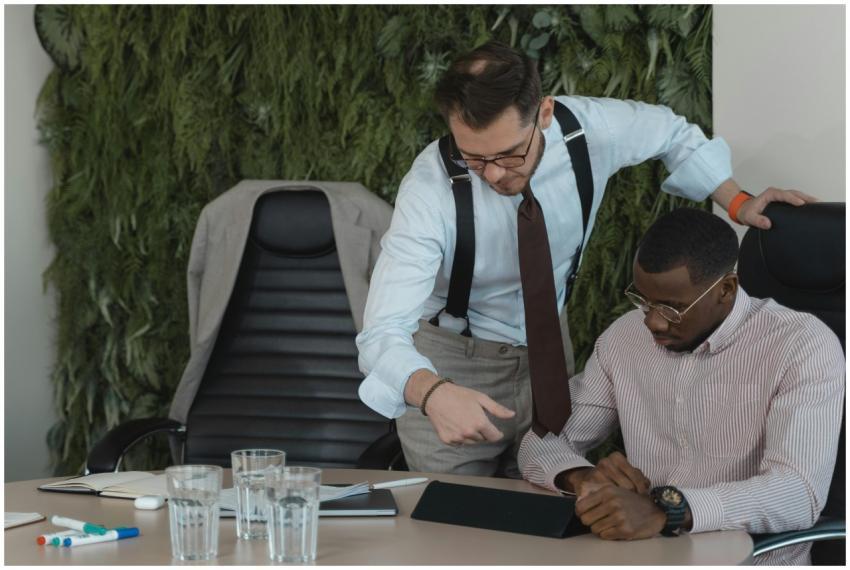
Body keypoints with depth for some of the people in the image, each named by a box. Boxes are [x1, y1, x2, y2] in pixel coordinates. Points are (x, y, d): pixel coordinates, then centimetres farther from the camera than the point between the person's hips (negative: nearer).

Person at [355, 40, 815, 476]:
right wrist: (433, 393, -58)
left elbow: (672, 132, 3)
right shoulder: (429, 189, -32)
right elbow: (383, 332, -38)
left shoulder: (594, 129, -22)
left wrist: (737, 203, -5)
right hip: (452, 364, -3)